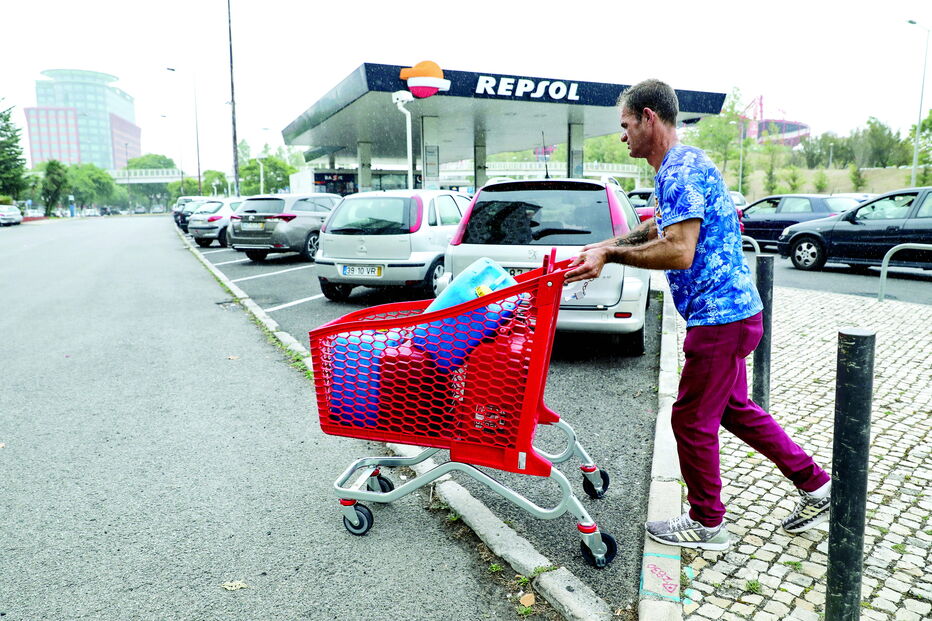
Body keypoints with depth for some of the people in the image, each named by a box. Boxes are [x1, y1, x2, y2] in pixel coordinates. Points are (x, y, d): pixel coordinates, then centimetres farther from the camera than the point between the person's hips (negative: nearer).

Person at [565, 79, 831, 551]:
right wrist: (604, 246, 18)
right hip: (732, 311, 10)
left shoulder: (680, 170, -19)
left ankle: (707, 524, 21)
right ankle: (815, 486, 32)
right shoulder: (682, 166, 16)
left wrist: (611, 254, -21)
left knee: (693, 419, 3)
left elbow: (679, 252, -28)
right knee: (734, 409, 21)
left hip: (718, 318, -10)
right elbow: (661, 229, 28)